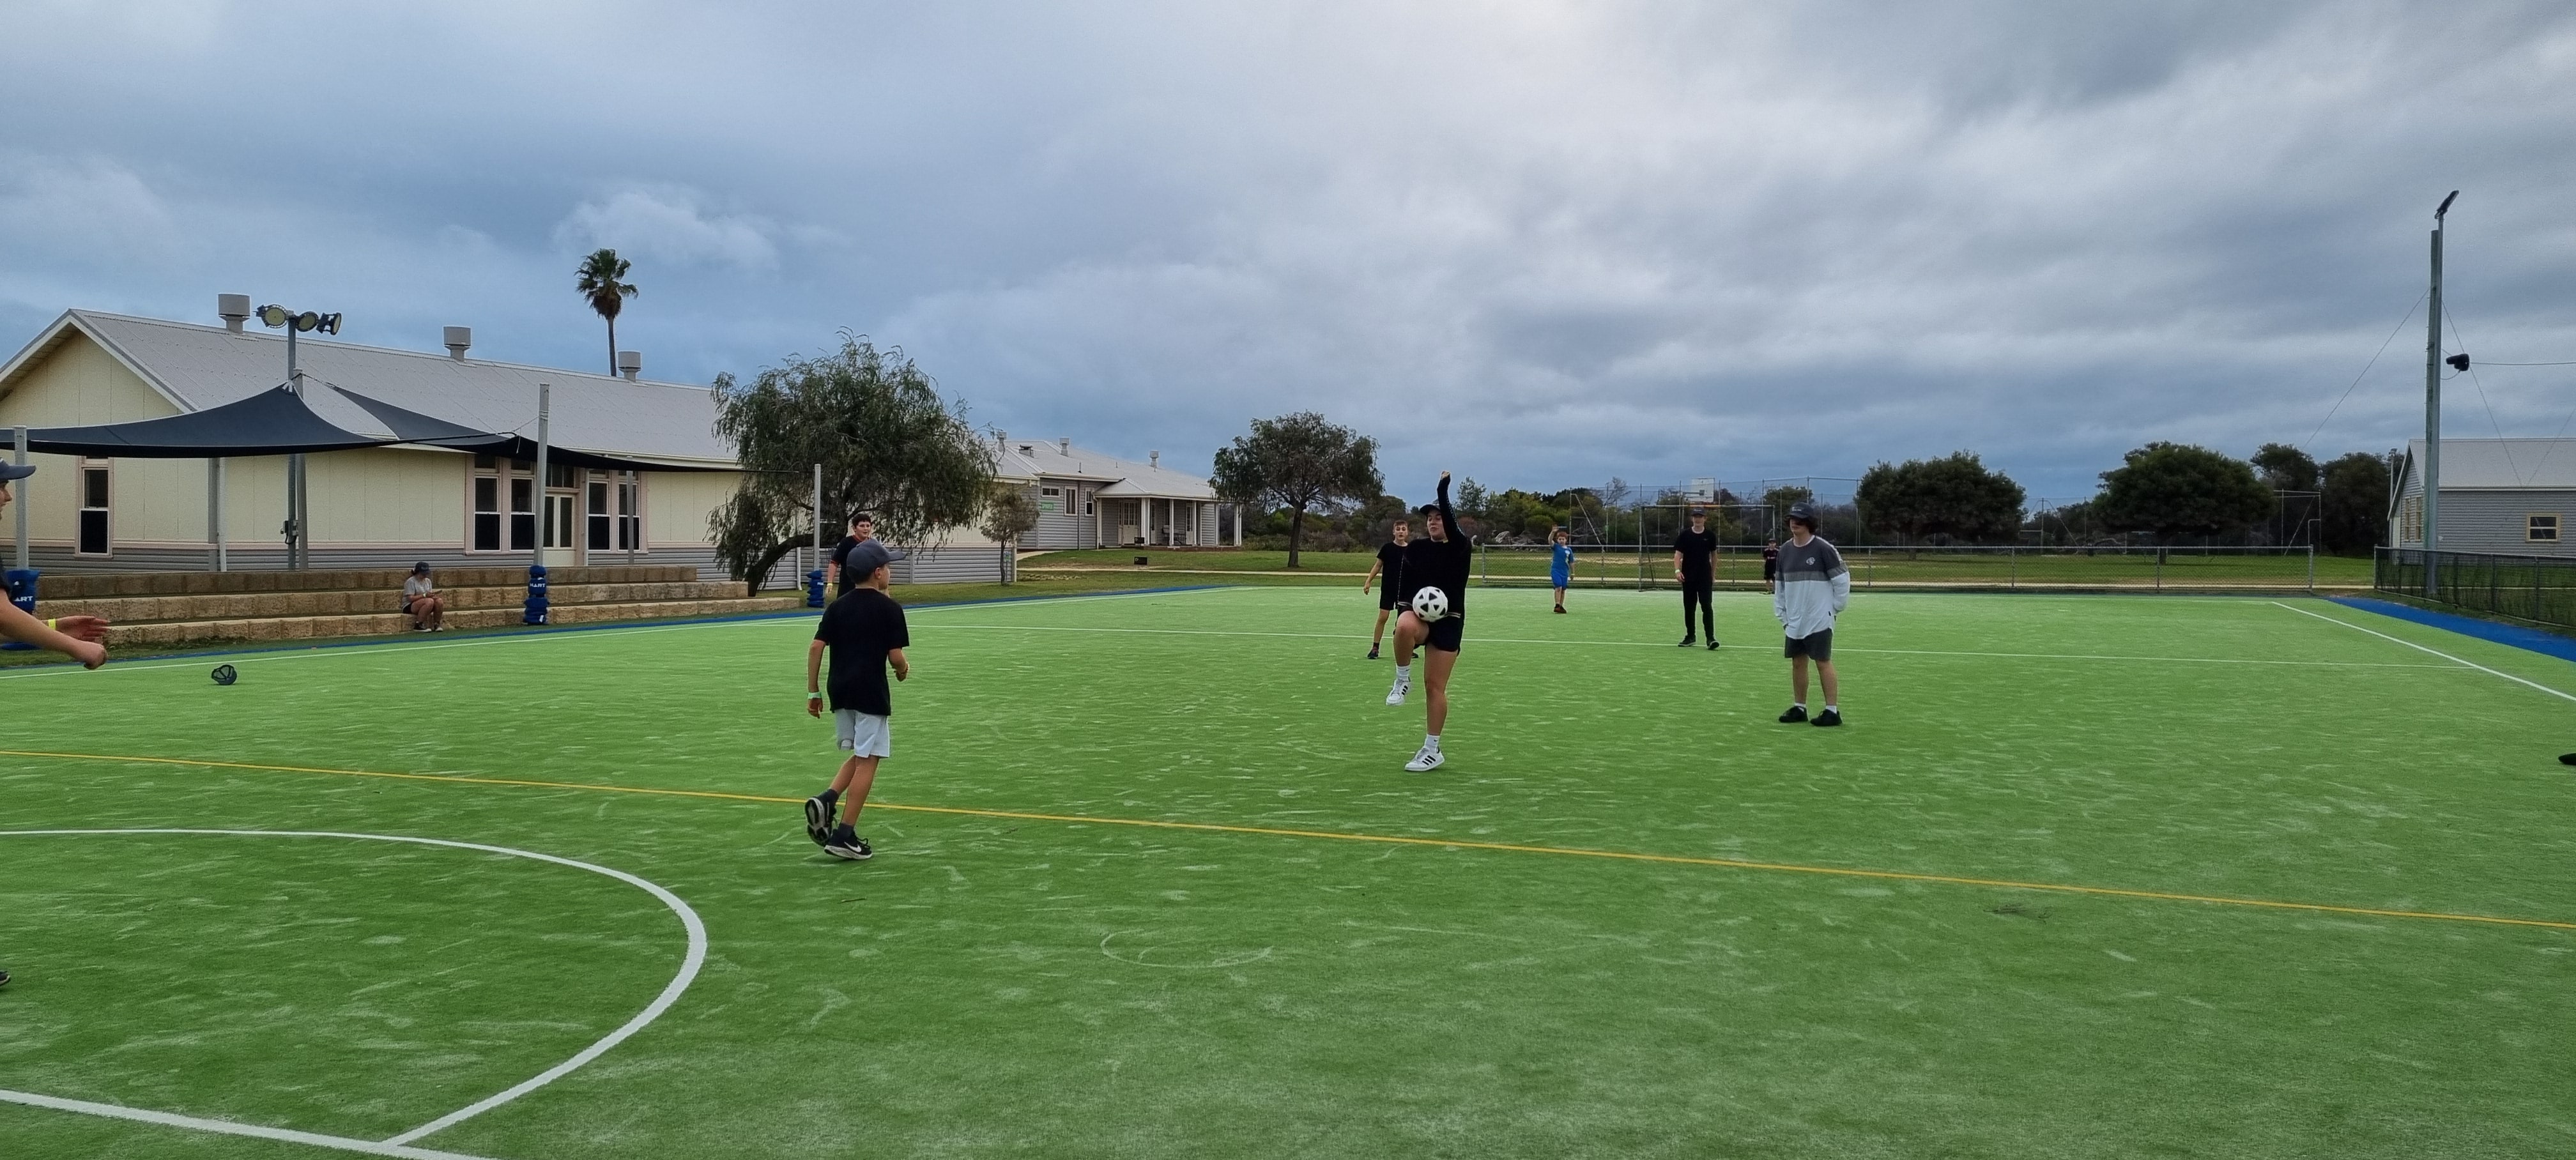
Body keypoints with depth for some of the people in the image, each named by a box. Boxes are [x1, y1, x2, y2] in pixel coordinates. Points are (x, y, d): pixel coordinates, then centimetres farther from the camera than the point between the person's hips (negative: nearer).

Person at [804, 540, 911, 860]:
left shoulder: (837, 607, 9)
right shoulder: (889, 608, -6)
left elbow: (816, 647, 3)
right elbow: (896, 657, -9)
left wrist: (813, 692, 8)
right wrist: (904, 670, 14)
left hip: (840, 693, 6)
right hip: (871, 694, -6)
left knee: (858, 756, 20)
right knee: (867, 761, 0)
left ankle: (826, 800, -3)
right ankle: (845, 836, -1)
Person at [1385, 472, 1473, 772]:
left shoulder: (1460, 548, -3)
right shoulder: (1415, 549, 6)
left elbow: (1452, 528, -23)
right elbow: (1406, 581, 7)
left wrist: (1443, 492, -29)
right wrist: (1411, 605, -11)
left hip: (1448, 622, -2)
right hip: (1419, 614, 2)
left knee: (1435, 686, -3)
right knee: (1404, 626, -38)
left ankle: (1432, 751, 8)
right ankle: (1403, 680, -14)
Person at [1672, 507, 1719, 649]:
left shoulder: (1710, 536, 4)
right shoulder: (1684, 536, 1)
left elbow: (1714, 555, 14)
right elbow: (1678, 554, -4)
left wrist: (1713, 575, 13)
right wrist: (1677, 570, -20)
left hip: (1705, 578, -1)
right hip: (1688, 578, 1)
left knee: (1707, 607, -10)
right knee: (1689, 608, 9)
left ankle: (1710, 637, -13)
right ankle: (1690, 636, 20)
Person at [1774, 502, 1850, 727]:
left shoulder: (1823, 548, -10)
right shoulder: (1785, 550, 7)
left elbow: (1842, 578, -6)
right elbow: (1779, 584, 16)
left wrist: (1836, 608, -2)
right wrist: (1782, 614, 13)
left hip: (1819, 620, -6)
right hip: (1794, 622, 6)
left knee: (1823, 662, -3)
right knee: (1798, 662, 10)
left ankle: (1832, 710, 2)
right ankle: (1799, 708, 19)